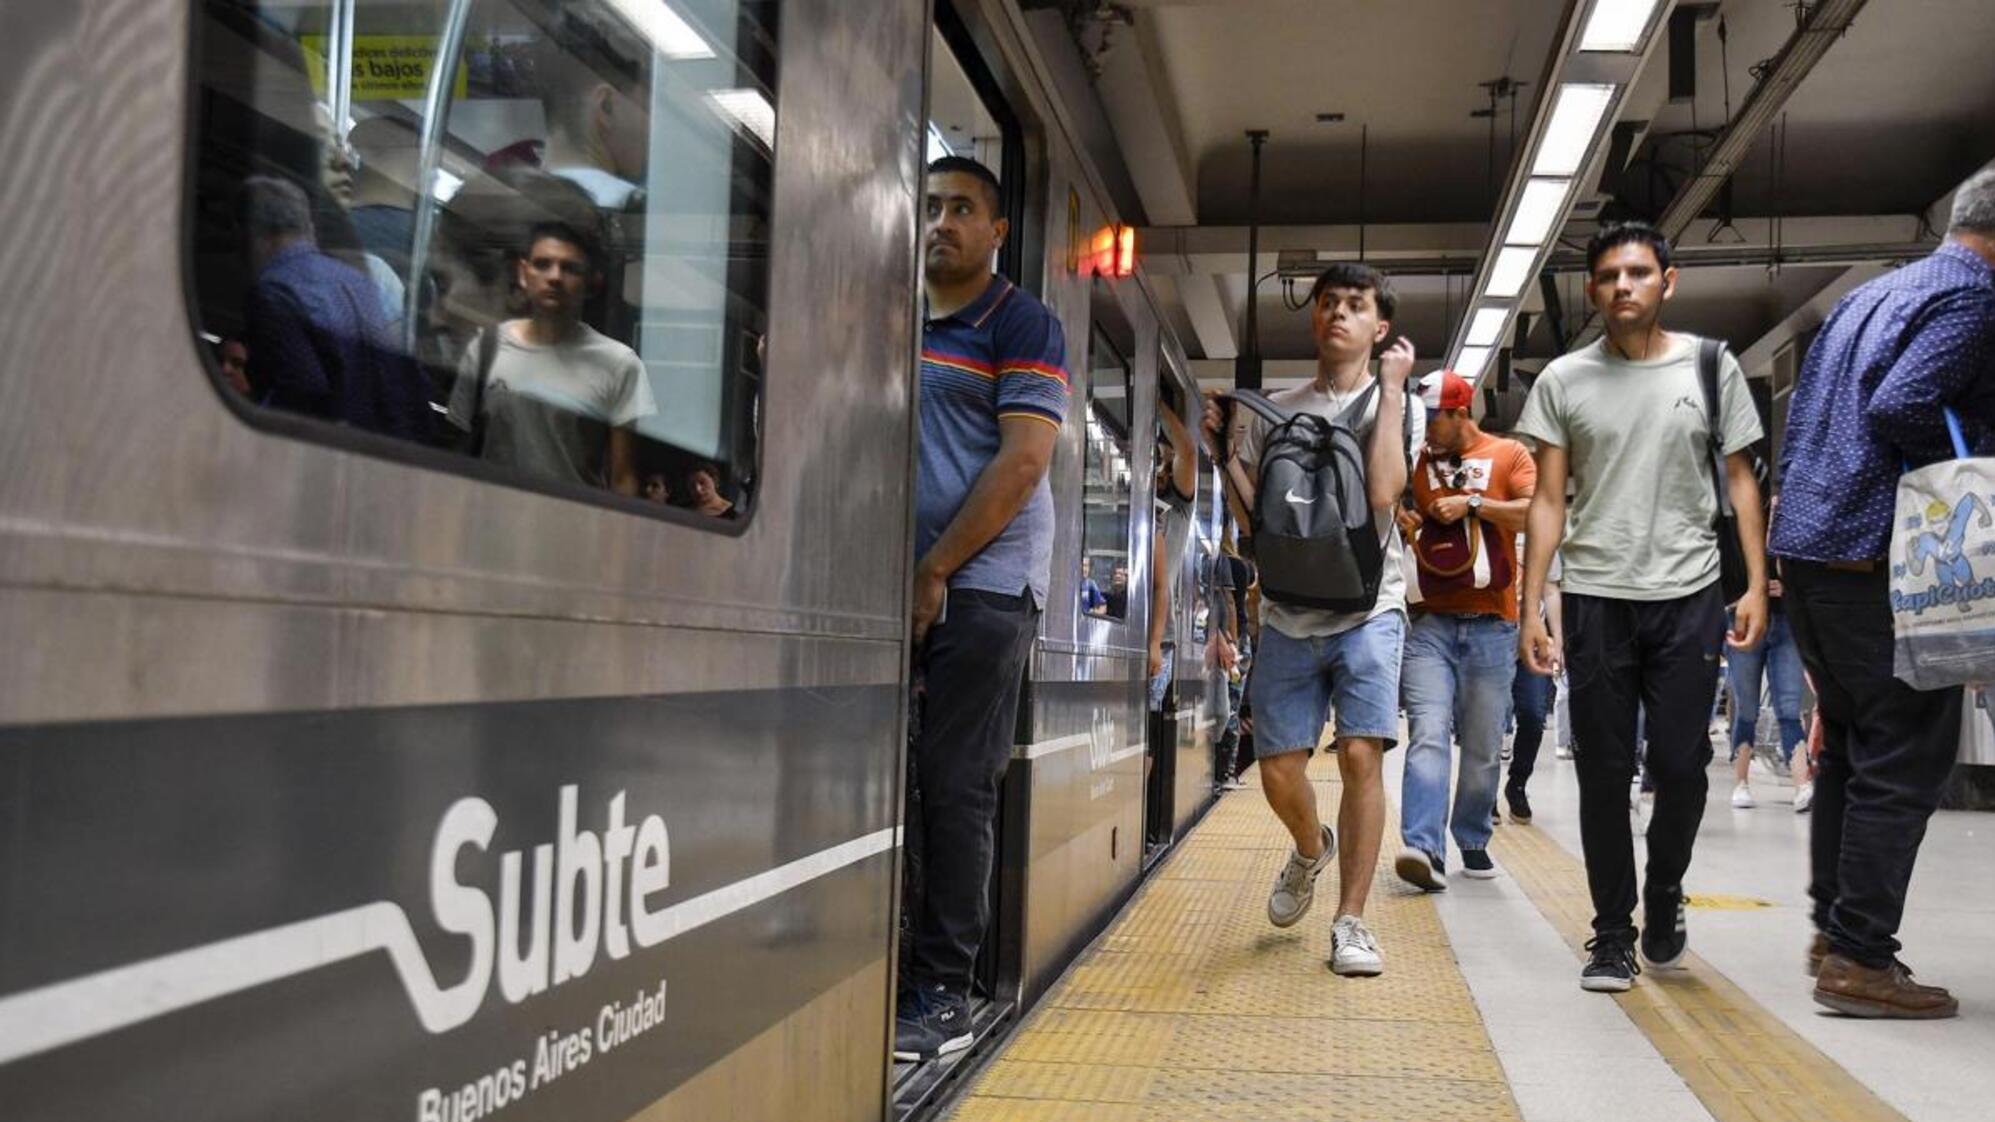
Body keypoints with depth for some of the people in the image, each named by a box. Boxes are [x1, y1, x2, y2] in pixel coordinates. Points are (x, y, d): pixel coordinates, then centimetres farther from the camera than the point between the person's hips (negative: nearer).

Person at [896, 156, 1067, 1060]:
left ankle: (941, 994, 6)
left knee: (954, 786, -3)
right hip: (893, 582, 5)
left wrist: (935, 571, -11)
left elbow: (1023, 460, -9)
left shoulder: (1022, 326, 0)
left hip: (980, 584, -5)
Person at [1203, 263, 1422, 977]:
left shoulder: (1397, 406, 4)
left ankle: (1350, 921, -1)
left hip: (1367, 611, -2)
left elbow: (1382, 493, -16)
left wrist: (1390, 388, -11)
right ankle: (1311, 850, 36)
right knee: (1278, 768, 2)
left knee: (1361, 755, -13)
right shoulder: (1270, 413, 10)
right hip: (1288, 615, 3)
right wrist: (1221, 446, -6)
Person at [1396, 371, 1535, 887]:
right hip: (1429, 622, 1)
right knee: (1427, 735, -13)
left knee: (1483, 746, 8)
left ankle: (1473, 841, 24)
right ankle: (1424, 847, -20)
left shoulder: (1508, 455, 6)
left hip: (1491, 625, -1)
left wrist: (1474, 503, -12)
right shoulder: (1415, 462, 13)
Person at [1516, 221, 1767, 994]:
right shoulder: (1564, 381, 5)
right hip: (1596, 599, 0)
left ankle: (1664, 893, 28)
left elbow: (1740, 479, 8)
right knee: (1604, 773, 3)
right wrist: (1531, 608, -3)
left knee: (1682, 765, 1)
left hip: (1689, 597, 0)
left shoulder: (1711, 367, 5)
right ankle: (1612, 933, 15)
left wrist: (1756, 584, -2)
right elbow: (1548, 500, 4)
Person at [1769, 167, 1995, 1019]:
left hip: (1805, 545, 9)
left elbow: (1799, 419, 21)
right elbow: (1899, 407, -21)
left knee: (1851, 742, 16)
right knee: (1907, 754, -4)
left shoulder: (1867, 296, 20)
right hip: (1878, 554, -9)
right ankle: (1860, 959, -3)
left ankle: (1835, 928, 22)